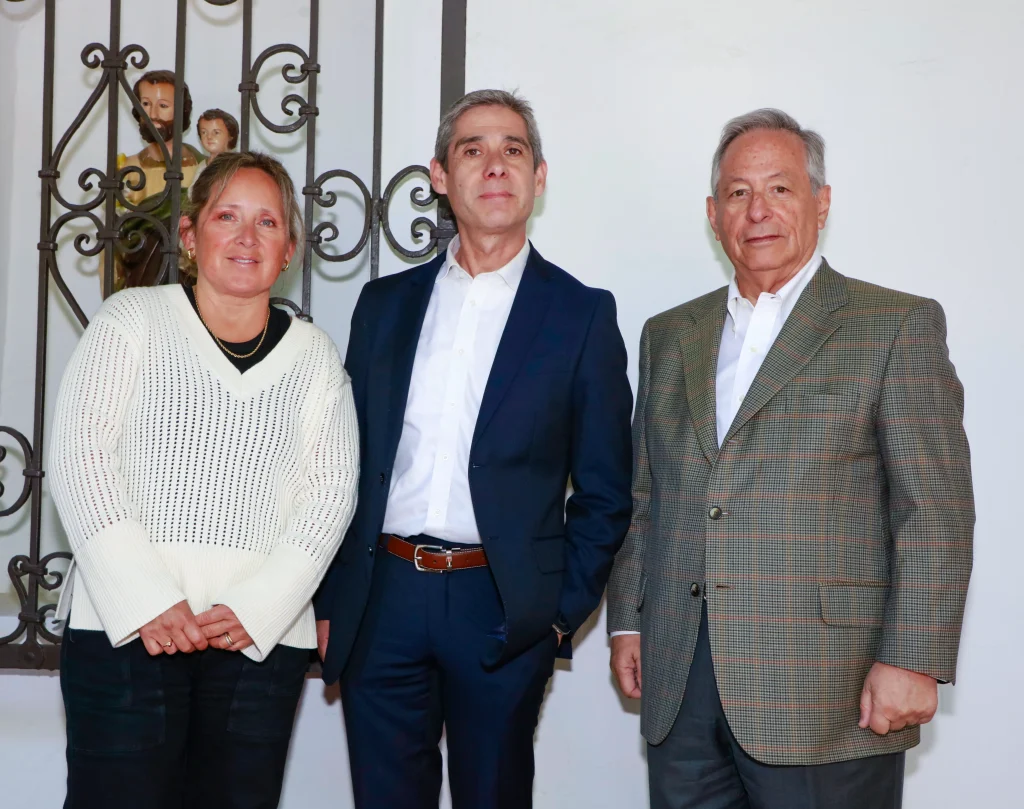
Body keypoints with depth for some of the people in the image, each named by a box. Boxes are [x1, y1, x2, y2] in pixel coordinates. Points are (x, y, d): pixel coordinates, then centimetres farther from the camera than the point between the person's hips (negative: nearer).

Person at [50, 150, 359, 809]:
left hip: (263, 635, 2)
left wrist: (257, 608, -10)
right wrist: (145, 601, -12)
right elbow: (78, 458, -2)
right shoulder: (132, 321, 7)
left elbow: (330, 494, 4)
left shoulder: (316, 359, 11)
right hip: (123, 627, -1)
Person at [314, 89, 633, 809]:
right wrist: (329, 602, 6)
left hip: (501, 610, -2)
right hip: (379, 604, 3)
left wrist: (561, 613, -4)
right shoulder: (385, 304, 10)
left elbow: (604, 492, 2)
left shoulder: (583, 315, 1)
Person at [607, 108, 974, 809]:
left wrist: (912, 661, -13)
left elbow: (936, 510, -6)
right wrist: (628, 620, 11)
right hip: (678, 680, 5)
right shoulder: (669, 335, 15)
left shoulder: (898, 326, 0)